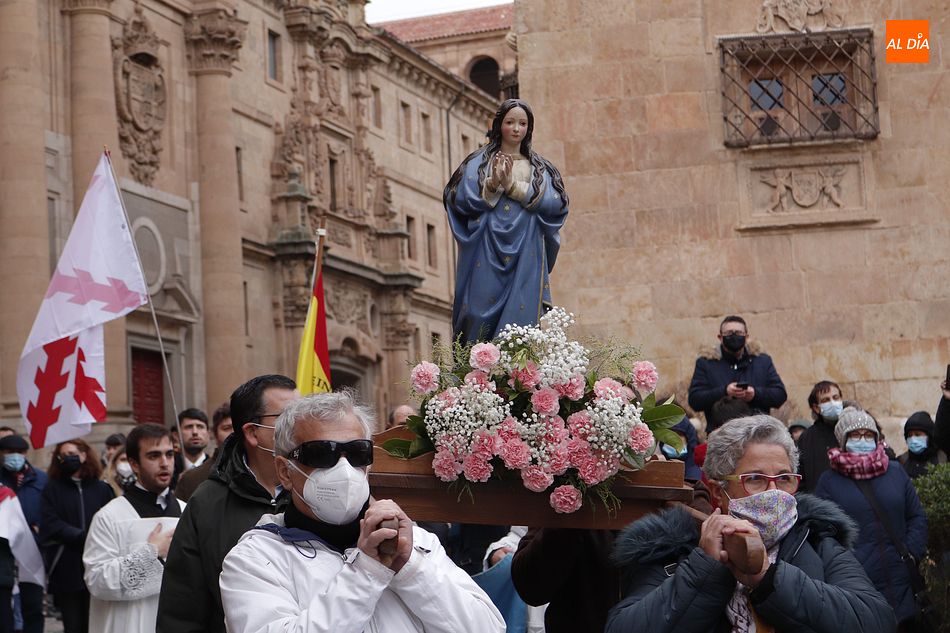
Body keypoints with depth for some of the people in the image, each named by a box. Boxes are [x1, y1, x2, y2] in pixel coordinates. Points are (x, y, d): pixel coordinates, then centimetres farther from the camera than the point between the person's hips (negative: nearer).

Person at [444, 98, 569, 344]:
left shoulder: (540, 168, 17)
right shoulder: (479, 163, 12)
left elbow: (555, 203, 0)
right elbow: (461, 200, -1)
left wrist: (513, 186, -9)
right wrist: (492, 185, -16)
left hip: (525, 256, 2)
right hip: (487, 253, -2)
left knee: (521, 318, -7)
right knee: (482, 315, -12)